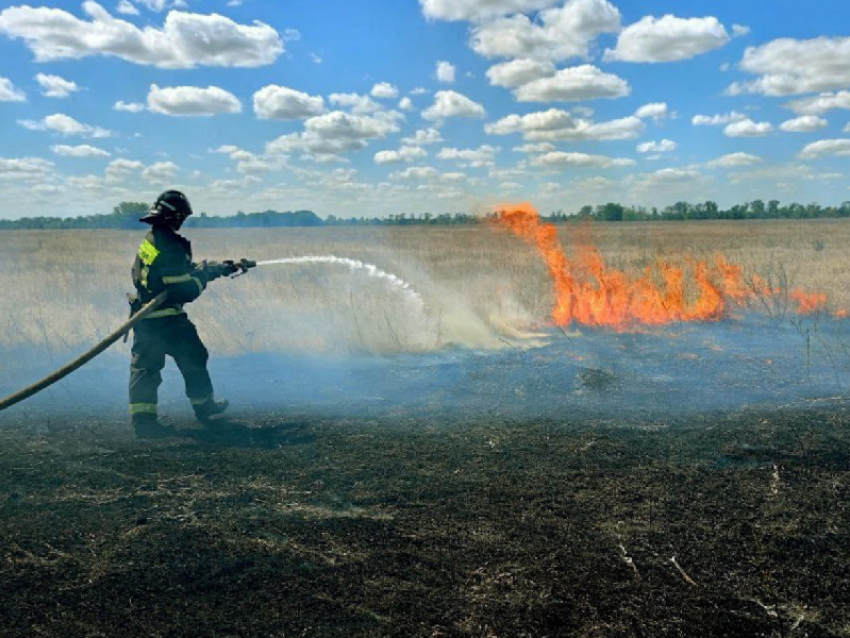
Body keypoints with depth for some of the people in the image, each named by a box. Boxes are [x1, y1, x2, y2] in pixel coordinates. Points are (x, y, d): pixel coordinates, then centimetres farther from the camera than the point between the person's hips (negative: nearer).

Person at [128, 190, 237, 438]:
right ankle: (204, 406, 23)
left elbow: (185, 269, 18)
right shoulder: (171, 247, -20)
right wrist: (216, 270, -4)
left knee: (144, 367, 7)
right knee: (193, 358, 10)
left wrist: (217, 267, 18)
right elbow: (187, 291, -20)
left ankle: (142, 419, 6)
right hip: (167, 319, -8)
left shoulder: (149, 241, 10)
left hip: (144, 319, 8)